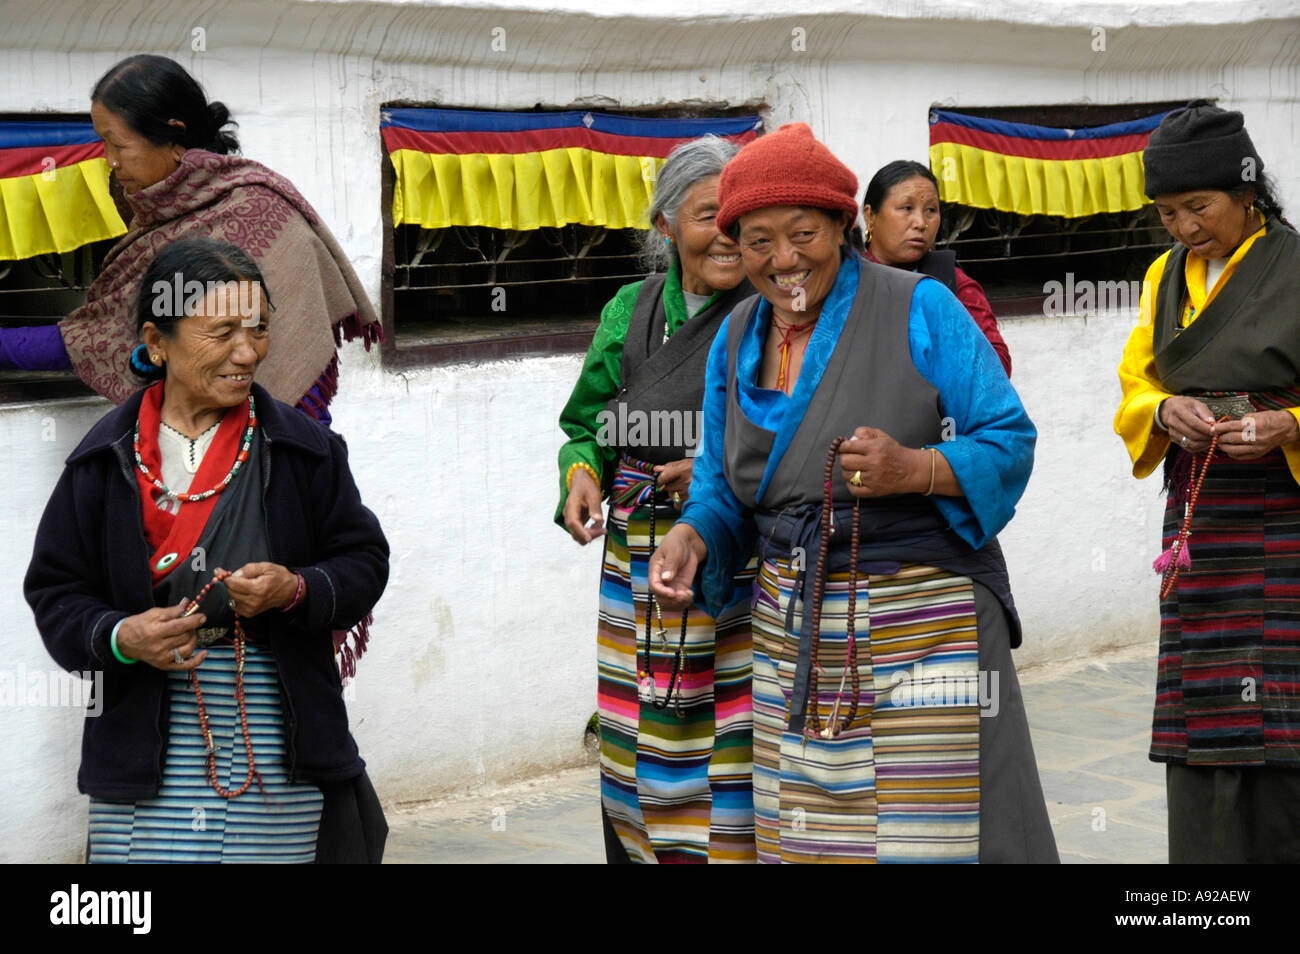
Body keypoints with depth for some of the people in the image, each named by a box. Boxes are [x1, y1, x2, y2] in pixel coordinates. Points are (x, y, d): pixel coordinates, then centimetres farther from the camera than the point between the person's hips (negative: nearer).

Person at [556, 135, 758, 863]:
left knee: (740, 749, -8)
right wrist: (581, 475, -3)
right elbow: (587, 426, 17)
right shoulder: (631, 311, 10)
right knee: (644, 746, 9)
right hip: (641, 561, 4)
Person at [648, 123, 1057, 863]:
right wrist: (690, 538, -5)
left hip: (923, 622, -5)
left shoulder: (920, 310, -5)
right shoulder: (736, 341, 11)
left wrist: (915, 469, -24)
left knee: (935, 832, -7)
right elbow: (725, 487, 16)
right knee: (804, 831, 6)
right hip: (793, 631, 5)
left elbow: (1009, 441, -7)